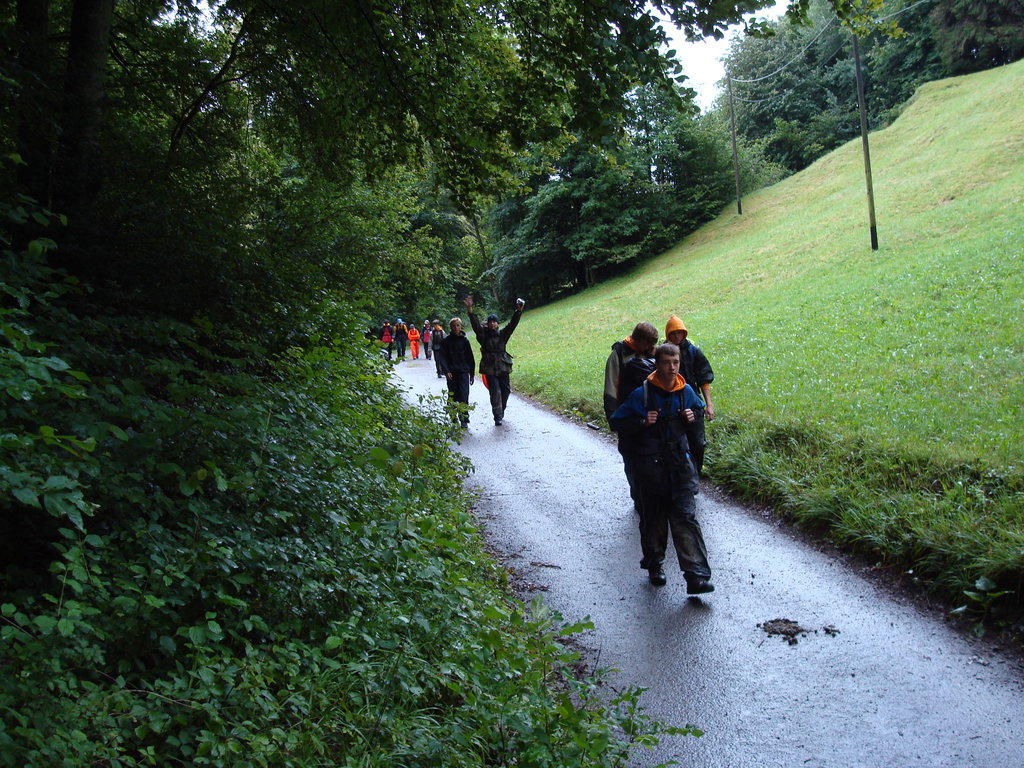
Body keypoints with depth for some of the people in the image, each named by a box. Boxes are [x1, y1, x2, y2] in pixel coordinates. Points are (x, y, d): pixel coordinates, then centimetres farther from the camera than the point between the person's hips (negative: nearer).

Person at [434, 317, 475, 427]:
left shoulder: (464, 341, 4)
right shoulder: (446, 341, 1)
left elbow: (470, 358, 9)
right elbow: (442, 357, -1)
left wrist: (472, 374, 10)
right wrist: (446, 371, -14)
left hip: (463, 372, 0)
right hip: (451, 373, 0)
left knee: (464, 396, -8)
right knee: (452, 396, 5)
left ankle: (464, 419, -5)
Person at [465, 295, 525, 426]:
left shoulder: (502, 334, 8)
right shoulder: (483, 334, 1)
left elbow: (512, 324, -1)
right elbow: (475, 323, -11)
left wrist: (519, 311, -14)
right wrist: (470, 310, -24)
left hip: (503, 367, 3)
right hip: (490, 368, -3)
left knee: (505, 390, 10)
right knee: (495, 392, -11)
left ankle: (501, 412, 32)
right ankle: (498, 417, -7)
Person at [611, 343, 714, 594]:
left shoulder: (685, 391, 2)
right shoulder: (642, 394, -11)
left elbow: (698, 407, 24)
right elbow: (618, 422, -5)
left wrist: (692, 416, 2)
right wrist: (642, 422, -20)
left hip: (680, 462, 3)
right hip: (651, 465, -2)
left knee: (686, 518, -4)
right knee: (653, 519, 10)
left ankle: (696, 576, -7)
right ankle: (654, 566, 29)